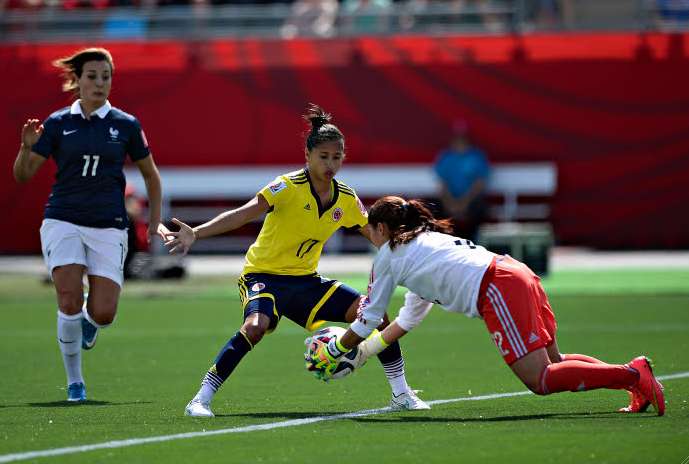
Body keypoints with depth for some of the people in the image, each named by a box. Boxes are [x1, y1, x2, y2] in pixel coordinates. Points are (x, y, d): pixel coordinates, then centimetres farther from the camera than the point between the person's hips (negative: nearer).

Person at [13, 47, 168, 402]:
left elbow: (150, 174, 18)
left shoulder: (125, 125, 5)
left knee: (103, 313, -10)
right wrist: (27, 147, -15)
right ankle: (74, 382, -1)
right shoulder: (58, 123, 3)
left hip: (108, 227, 1)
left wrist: (155, 222, 11)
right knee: (70, 300, -19)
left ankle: (88, 322, 30)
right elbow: (22, 176, 4)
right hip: (63, 222, -1)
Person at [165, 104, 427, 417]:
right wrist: (196, 233, -39)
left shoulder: (346, 199, 1)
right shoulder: (290, 186, -18)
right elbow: (242, 215, -28)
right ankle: (201, 399, -26)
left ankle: (401, 393, 9)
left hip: (306, 280, 6)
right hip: (264, 275, -6)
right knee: (256, 325, -36)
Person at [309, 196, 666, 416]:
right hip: (518, 275, 9)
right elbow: (409, 319, 42)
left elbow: (368, 320, 16)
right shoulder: (426, 240, 35)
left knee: (539, 381, -13)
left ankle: (632, 375, -24)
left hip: (498, 290, -9)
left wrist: (332, 353, 30)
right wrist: (364, 351, 46)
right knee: (552, 364, 17)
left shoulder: (388, 255, 11)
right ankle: (635, 377, 2)